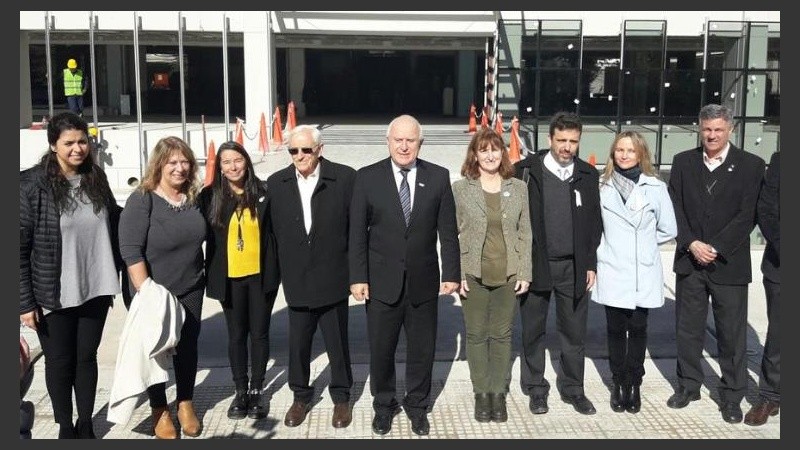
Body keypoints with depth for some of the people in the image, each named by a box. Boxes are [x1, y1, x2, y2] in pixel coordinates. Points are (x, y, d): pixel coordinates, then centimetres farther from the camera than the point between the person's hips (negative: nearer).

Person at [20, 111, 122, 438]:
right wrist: (25, 301, -12)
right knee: (59, 362, 12)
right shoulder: (32, 185, -12)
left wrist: (114, 278, 11)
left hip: (95, 290, 4)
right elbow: (19, 247, -11)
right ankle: (66, 427, 30)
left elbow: (113, 228, 12)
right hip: (54, 295, -3)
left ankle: (86, 425, 31)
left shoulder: (96, 178, 2)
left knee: (87, 357, 15)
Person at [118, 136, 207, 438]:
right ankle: (159, 410, 28)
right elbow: (130, 251, -21)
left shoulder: (193, 197, -1)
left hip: (191, 290, 5)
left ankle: (185, 403, 33)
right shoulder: (142, 200, -17)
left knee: (188, 346, 14)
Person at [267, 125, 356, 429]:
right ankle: (301, 396, 35)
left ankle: (341, 398, 32)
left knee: (337, 343, 13)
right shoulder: (276, 183, 1)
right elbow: (273, 230, 6)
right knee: (298, 344, 14)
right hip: (296, 281, 2)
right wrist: (278, 272, 6)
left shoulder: (345, 178, -9)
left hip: (333, 280, -2)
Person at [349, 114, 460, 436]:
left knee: (422, 349, 13)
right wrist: (358, 277, -7)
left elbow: (447, 231, 1)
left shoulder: (438, 177, 0)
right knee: (380, 350, 11)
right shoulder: (367, 177, -3)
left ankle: (417, 405, 33)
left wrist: (451, 274, -1)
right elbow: (357, 233, -3)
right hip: (382, 281, -1)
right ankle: (383, 405, 32)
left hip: (423, 281, 1)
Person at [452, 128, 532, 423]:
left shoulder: (518, 188, 4)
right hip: (473, 275, -1)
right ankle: (481, 393, 21)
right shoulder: (460, 188, -1)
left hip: (508, 276, 1)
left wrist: (525, 273, 0)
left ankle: (499, 393, 21)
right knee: (476, 335, 8)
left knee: (502, 335, 9)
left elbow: (525, 233, 6)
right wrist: (456, 274, -7)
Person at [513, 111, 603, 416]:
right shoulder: (527, 170, -4)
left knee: (574, 331, 10)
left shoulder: (588, 175, 5)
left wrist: (591, 264, 5)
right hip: (535, 264, -2)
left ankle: (573, 388, 25)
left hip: (574, 267, 2)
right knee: (533, 331, 10)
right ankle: (536, 388, 24)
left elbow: (594, 222, 9)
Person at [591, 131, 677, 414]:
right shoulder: (602, 186, 2)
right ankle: (618, 384, 20)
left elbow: (668, 229, 5)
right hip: (612, 272, 1)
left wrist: (643, 243, 7)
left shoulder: (655, 187, -2)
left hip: (643, 274, -1)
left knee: (637, 329, 6)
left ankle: (634, 384, 20)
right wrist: (612, 244, 5)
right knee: (615, 330, 7)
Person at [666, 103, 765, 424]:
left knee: (732, 334, 5)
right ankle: (689, 385, 27)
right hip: (690, 261, 3)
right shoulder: (683, 162, 6)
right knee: (687, 329, 11)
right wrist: (691, 244, -10)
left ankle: (732, 395, 19)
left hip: (729, 263, -2)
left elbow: (748, 215, -7)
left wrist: (715, 248, -13)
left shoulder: (751, 165, -1)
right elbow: (675, 208, 3)